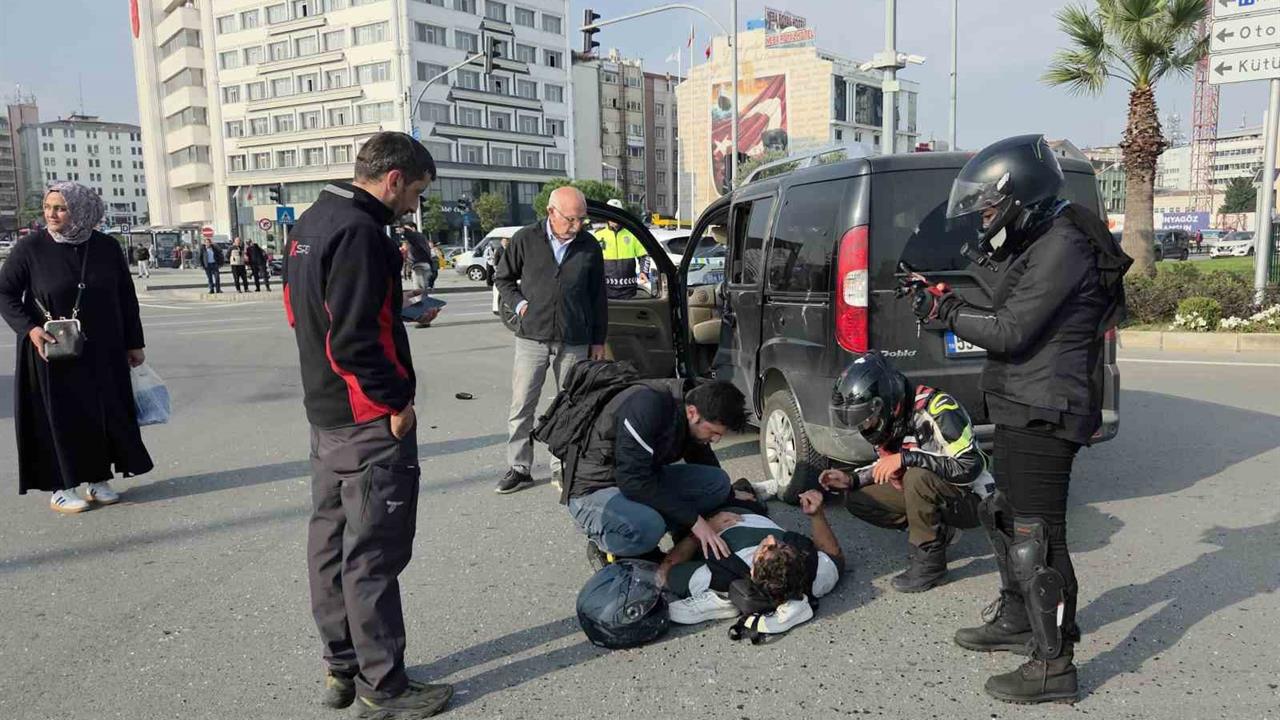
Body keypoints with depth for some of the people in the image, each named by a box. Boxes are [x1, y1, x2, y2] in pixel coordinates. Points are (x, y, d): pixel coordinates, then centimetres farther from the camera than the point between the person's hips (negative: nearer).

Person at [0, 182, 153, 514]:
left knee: (107, 413, 8)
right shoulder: (30, 247, -9)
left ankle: (99, 480, 22)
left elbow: (126, 296, 4)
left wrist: (135, 343, 6)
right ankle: (60, 488, 14)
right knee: (59, 417, 3)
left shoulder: (106, 247, -3)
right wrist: (29, 328, -18)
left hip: (102, 352, 3)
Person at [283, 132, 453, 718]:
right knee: (374, 553, -1)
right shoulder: (359, 232, -20)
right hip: (369, 418, -10)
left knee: (330, 541, 15)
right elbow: (354, 339, -25)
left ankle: (341, 669, 28)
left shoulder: (310, 223, 12)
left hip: (325, 411, 10)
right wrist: (398, 400, -15)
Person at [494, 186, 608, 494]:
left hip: (574, 341, 1)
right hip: (532, 338, -1)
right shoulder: (525, 239, -2)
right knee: (521, 405, 1)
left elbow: (598, 297, 10)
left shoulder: (589, 246, 3)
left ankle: (563, 467, 21)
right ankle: (519, 468, 12)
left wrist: (598, 340, 9)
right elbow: (502, 279, 12)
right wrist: (519, 303, -4)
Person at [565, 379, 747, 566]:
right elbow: (633, 481, -32)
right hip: (594, 489, -7)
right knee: (646, 526, -38)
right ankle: (603, 544, -5)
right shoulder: (647, 405, -29)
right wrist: (692, 519, -27)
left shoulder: (692, 424, -5)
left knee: (718, 482, -10)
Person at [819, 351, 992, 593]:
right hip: (920, 493, 8)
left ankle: (930, 560, -16)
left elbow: (970, 466, -29)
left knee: (917, 476, -35)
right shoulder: (886, 421, -3)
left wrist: (907, 457, -32)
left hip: (970, 500, -8)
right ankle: (936, 530, 5)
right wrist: (851, 480, -5)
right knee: (856, 500, -4)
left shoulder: (935, 407, -26)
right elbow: (887, 470, 12)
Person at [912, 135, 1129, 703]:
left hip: (1041, 418, -11)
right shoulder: (1039, 245, 16)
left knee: (1036, 538, -6)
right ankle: (1016, 620, 38)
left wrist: (944, 313, -10)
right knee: (1005, 517, 22)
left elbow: (1011, 332, -20)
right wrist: (955, 307, 8)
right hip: (1023, 414, 11)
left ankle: (1053, 666, 4)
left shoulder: (1062, 248, -17)